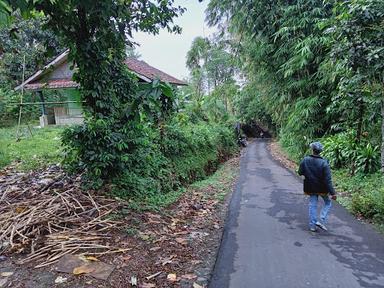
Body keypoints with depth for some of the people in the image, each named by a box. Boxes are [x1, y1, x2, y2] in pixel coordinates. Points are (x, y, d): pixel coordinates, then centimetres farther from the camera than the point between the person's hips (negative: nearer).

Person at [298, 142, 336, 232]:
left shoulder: (305, 160, -11)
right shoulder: (324, 163, -19)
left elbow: (300, 172, 1)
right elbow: (328, 180, -19)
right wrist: (332, 192, -15)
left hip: (310, 187, 3)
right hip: (322, 188, -3)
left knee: (312, 205, 13)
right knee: (328, 203, 19)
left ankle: (312, 225, 17)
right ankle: (322, 221, 7)